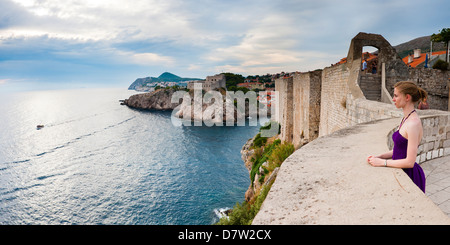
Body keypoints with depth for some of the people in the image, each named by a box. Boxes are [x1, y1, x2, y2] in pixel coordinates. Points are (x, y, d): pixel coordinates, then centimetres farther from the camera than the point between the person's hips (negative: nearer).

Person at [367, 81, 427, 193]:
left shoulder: (413, 124, -20)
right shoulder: (406, 119, 9)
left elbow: (409, 162, -21)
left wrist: (383, 162, -14)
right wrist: (379, 156, 3)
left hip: (409, 175, -8)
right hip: (400, 172, 8)